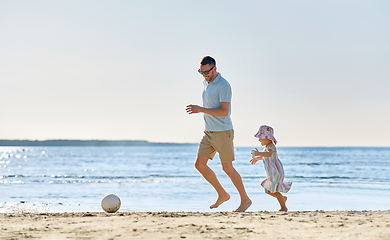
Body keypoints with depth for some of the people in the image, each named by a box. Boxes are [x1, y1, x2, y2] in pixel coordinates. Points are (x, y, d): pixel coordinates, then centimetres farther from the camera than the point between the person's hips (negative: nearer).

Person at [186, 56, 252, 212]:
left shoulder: (224, 86, -15)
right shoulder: (206, 83, 11)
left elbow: (224, 111, -22)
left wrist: (201, 110, -26)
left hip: (223, 133, -8)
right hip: (209, 133, 8)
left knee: (227, 168, -4)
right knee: (200, 164, 1)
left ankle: (245, 200, 10)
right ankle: (222, 195, 14)